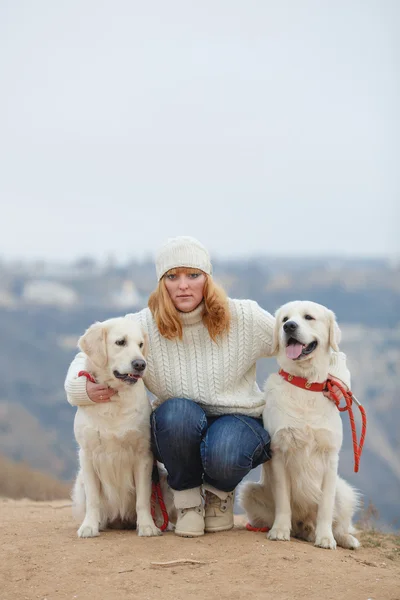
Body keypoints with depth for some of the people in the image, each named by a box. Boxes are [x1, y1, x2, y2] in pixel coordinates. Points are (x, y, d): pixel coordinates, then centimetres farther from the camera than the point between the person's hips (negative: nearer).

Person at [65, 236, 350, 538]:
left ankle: (221, 493, 4)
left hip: (240, 422, -1)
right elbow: (87, 360, 2)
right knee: (177, 411, -36)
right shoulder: (144, 327, -7)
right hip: (176, 432, 1)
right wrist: (84, 388, -21)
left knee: (223, 454, -37)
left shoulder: (243, 318, -8)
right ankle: (187, 498, -8)